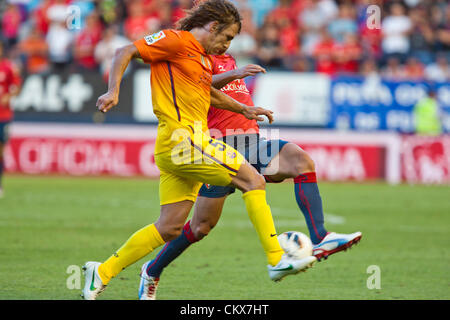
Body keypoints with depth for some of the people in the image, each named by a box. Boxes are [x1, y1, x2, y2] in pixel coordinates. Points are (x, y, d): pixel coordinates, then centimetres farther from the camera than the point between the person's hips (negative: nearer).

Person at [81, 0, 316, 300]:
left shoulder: (203, 58, 22)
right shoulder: (176, 40, -5)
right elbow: (125, 52, -8)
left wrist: (243, 109, 38)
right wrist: (113, 92, -21)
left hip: (177, 151, 10)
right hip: (182, 140, -10)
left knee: (170, 227, 6)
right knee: (254, 180, -10)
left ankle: (102, 272, 10)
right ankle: (277, 260, -10)